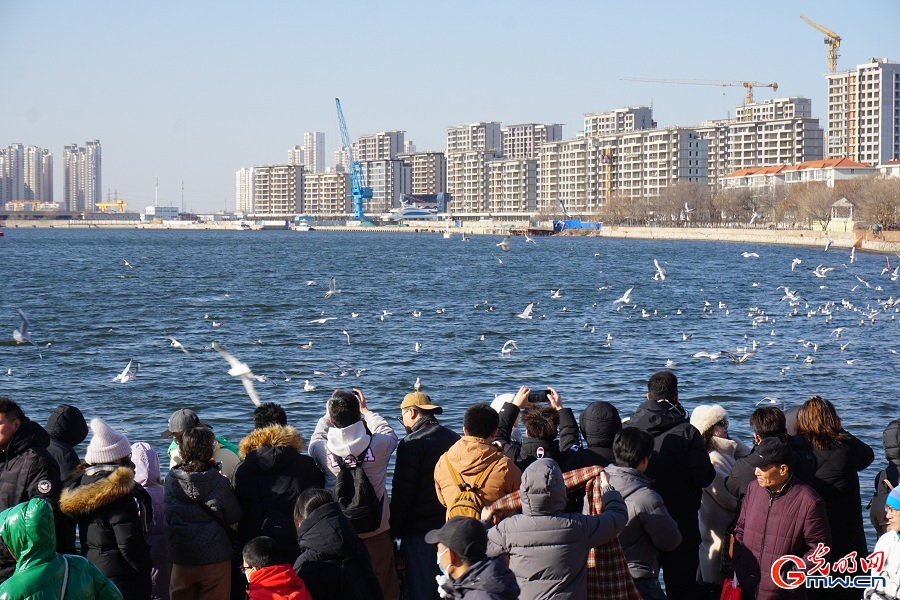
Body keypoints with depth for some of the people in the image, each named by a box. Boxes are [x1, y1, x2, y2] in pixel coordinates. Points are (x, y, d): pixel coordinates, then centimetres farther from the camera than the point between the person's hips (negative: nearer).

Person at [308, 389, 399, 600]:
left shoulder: (323, 449, -12)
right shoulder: (379, 445, -13)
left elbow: (316, 438, 14)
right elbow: (389, 433, 12)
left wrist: (330, 412, 28)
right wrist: (365, 410, 26)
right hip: (377, 533, 0)